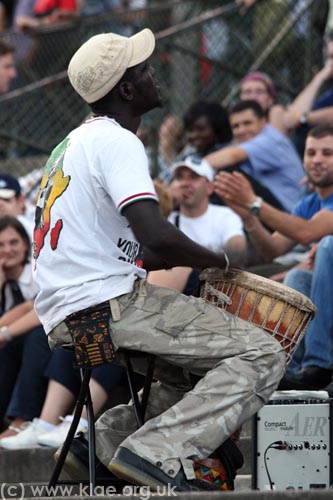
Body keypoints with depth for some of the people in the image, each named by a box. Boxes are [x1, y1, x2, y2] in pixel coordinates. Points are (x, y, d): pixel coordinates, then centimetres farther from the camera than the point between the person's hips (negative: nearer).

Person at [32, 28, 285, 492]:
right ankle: (155, 453, -25)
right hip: (108, 308, -10)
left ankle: (124, 426, 10)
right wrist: (218, 260, -5)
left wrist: (172, 258, 16)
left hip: (65, 321, 10)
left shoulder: (75, 141, 21)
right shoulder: (117, 142, -9)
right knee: (264, 355, -14)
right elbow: (156, 235, -23)